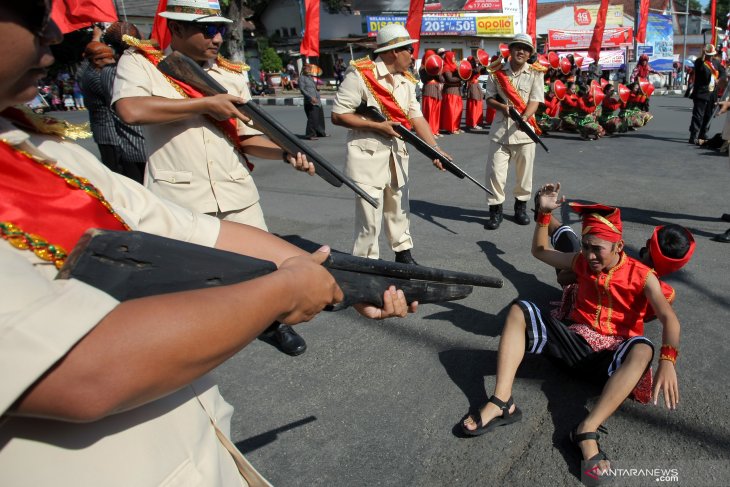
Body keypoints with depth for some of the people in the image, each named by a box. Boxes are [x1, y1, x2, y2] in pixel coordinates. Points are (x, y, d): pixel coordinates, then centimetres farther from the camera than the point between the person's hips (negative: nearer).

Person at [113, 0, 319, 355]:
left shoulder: (233, 75, 11)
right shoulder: (140, 62, 0)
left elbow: (247, 138, 10)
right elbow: (131, 110, -21)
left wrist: (287, 152, -9)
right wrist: (207, 104, -15)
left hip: (236, 192, 4)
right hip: (178, 197, -3)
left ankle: (275, 322, 37)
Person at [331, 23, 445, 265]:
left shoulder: (407, 81, 8)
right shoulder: (360, 75, -13)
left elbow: (417, 117, 4)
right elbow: (338, 116, -14)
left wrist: (435, 150, -8)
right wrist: (378, 126, -17)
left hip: (397, 154, 7)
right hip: (368, 155, -7)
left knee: (399, 210, 18)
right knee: (370, 218, -4)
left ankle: (403, 254, 34)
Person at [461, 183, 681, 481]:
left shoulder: (642, 276, -5)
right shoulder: (582, 262, 8)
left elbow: (669, 318, -18)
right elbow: (540, 251, 17)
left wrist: (667, 361, -37)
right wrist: (544, 214, 3)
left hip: (613, 355, -3)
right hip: (576, 342, 4)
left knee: (643, 349, -38)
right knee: (519, 310, -18)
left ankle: (587, 431, -46)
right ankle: (501, 402, -33)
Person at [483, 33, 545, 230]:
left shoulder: (536, 73, 3)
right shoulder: (497, 72, 5)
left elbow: (535, 100, -6)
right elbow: (489, 99, 7)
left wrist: (524, 118, -25)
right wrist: (502, 107, -15)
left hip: (524, 129, 0)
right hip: (500, 127, 0)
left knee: (524, 171, 8)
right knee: (495, 171, -3)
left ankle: (521, 206, 26)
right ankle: (495, 210, 9)